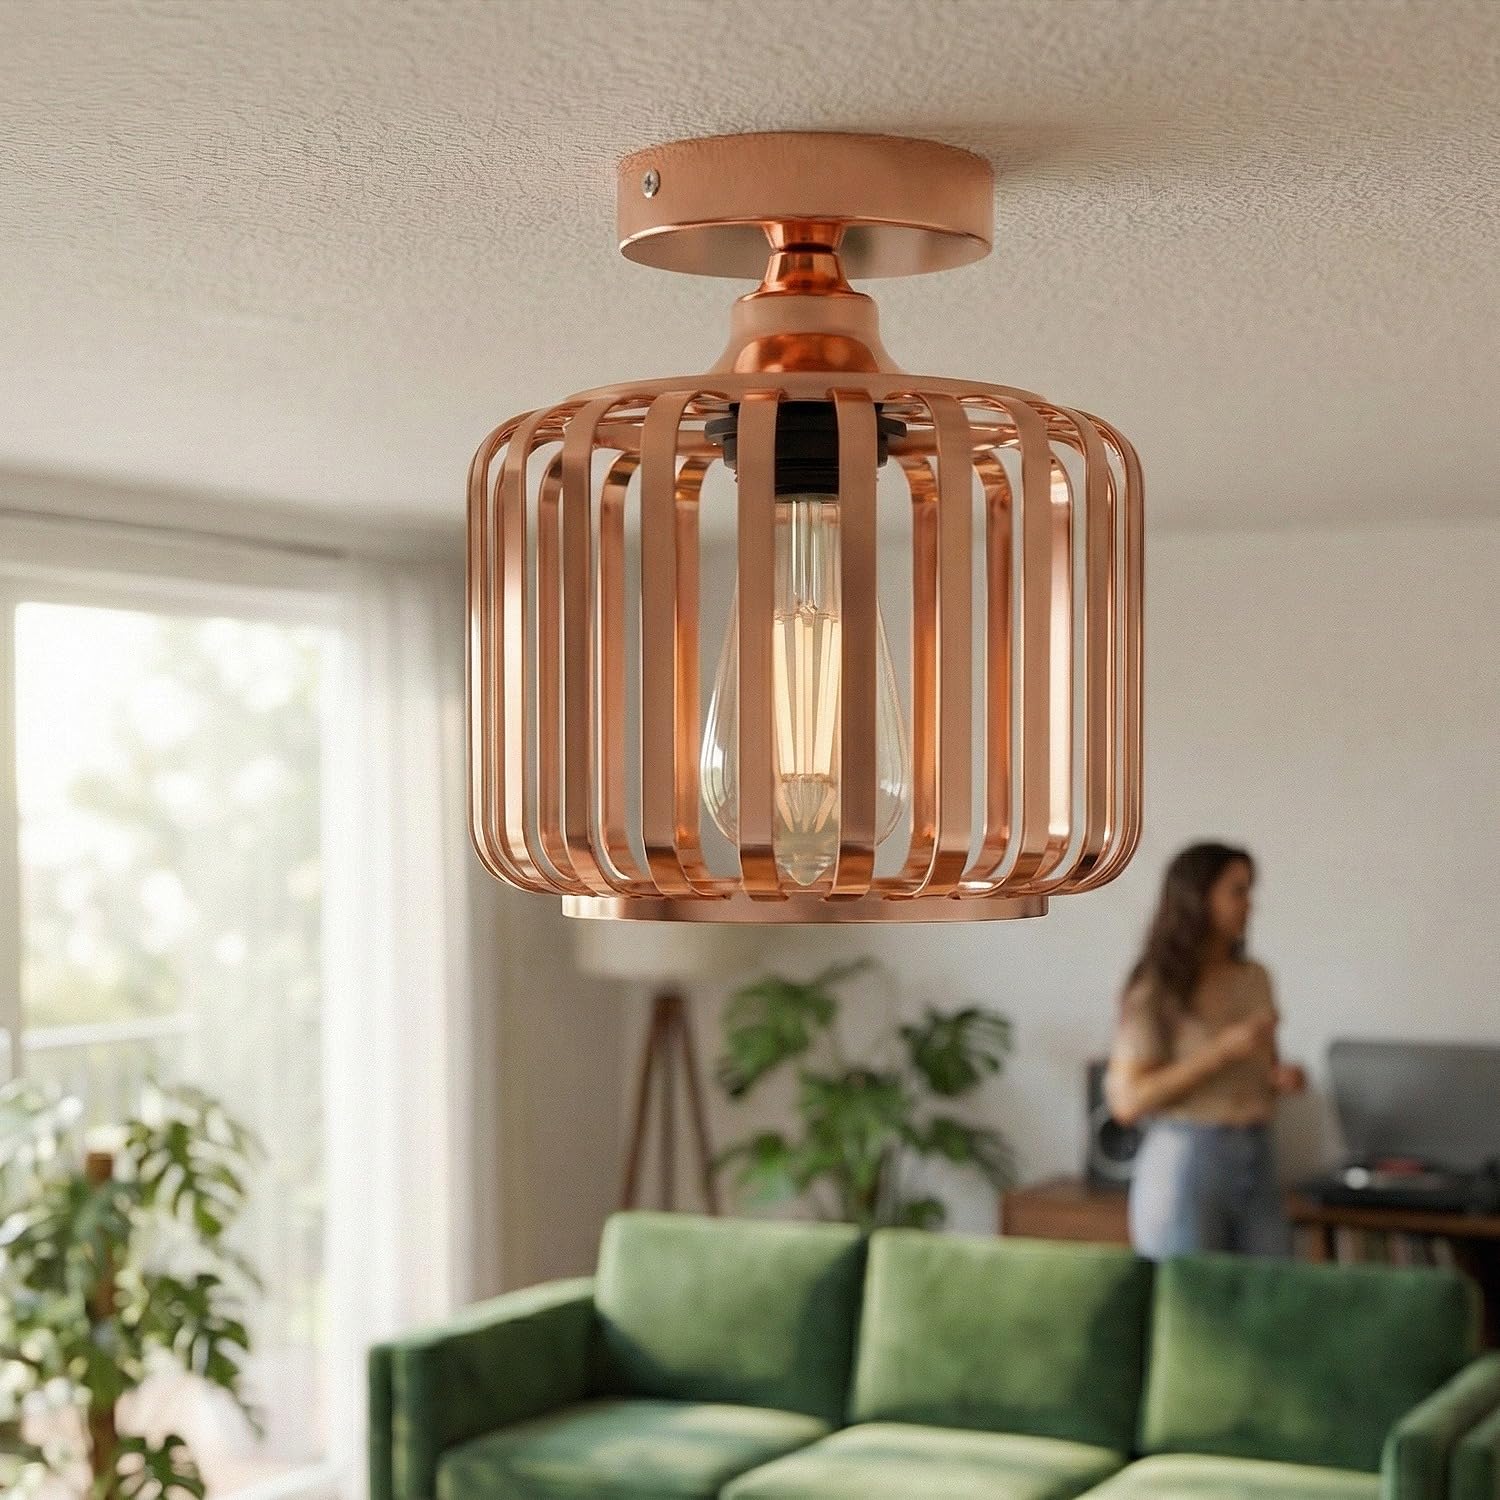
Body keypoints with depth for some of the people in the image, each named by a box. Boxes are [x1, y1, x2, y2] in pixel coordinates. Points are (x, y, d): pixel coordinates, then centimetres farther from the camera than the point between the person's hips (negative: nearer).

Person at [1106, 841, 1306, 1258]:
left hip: (1256, 1160, 6)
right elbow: (1128, 1101, -14)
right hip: (1185, 1163, -6)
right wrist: (1224, 1049, -18)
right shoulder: (1155, 990, -8)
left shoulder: (1254, 979, 10)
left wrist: (1282, 1078, -1)